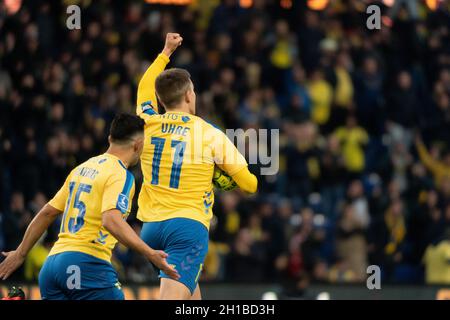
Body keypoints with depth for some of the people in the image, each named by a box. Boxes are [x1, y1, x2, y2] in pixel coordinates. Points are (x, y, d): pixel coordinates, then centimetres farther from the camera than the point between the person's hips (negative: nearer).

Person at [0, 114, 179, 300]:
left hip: (52, 262, 8)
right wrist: (150, 254, -26)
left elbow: (47, 213, 23)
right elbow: (111, 220, -22)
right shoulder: (120, 175, -5)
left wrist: (20, 254, 31)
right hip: (87, 262, -8)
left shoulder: (83, 168, 19)